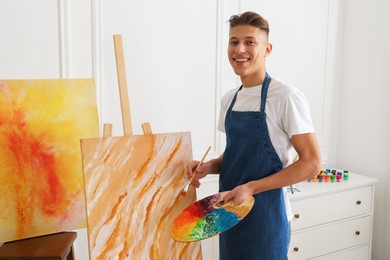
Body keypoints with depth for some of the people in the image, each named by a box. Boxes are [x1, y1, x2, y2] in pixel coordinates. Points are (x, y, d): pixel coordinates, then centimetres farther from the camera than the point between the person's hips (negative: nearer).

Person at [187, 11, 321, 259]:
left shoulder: (286, 97, -15)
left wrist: (251, 187, -20)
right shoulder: (229, 99, 7)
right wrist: (209, 166, -3)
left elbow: (311, 163, -15)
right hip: (230, 212, 7)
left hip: (266, 215, -6)